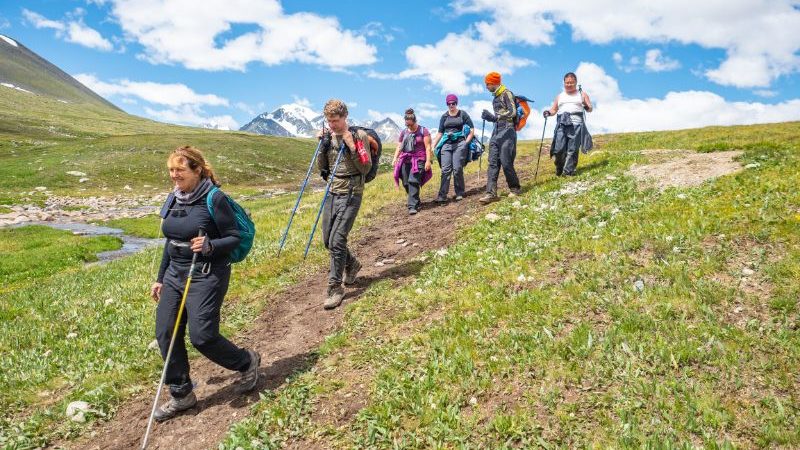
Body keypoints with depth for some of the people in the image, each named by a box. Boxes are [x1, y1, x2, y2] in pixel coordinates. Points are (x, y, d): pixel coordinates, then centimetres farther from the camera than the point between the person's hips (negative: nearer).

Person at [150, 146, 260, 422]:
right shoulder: (174, 199, 9)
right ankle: (182, 395, 21)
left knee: (202, 336, -11)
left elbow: (234, 238, -11)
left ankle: (247, 362, 18)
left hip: (207, 276, -7)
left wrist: (209, 246, -30)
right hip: (175, 273, 8)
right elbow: (170, 242, 17)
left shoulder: (214, 199, -13)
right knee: (165, 334, 4)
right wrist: (160, 278, 19)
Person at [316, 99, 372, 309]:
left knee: (337, 240, -13)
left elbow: (366, 168, -11)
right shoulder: (328, 137, 9)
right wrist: (322, 146, -2)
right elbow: (322, 169, 10)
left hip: (351, 194, -6)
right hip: (332, 193, 7)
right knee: (328, 240, 11)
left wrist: (352, 147, -20)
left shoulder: (359, 136, -7)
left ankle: (335, 288, -3)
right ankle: (351, 264, 37)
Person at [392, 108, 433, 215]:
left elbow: (428, 147, -3)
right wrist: (395, 158, 5)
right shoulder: (403, 132, 16)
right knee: (406, 183, 2)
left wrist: (428, 161, -11)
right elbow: (399, 147, 18)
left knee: (413, 182, -18)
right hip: (405, 161, 5)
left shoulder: (423, 131, 1)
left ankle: (413, 206, -18)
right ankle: (417, 202, 20)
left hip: (418, 160, -5)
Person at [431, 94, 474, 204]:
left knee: (457, 169, -8)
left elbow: (472, 129, 4)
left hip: (459, 143, -3)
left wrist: (466, 142, -5)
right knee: (445, 169, -7)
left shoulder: (463, 114, 6)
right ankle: (442, 196, -11)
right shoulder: (444, 116, 15)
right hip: (446, 144, 3)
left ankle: (459, 193, 7)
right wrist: (433, 146, 7)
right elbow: (440, 133, 16)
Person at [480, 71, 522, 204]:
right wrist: (489, 117, 7)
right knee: (493, 163, -3)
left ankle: (515, 188, 11)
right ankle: (491, 193, -8)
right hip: (496, 132, 8)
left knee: (506, 163, -8)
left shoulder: (506, 94, -4)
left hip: (507, 131, -8)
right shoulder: (495, 97, 21)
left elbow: (512, 112, -15)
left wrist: (495, 116, -19)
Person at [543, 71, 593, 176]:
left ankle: (568, 171, -10)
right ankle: (559, 169, 8)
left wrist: (587, 107, -11)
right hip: (562, 123, 1)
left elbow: (590, 109, 13)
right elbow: (554, 109, 24)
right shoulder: (559, 96, 26)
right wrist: (548, 112, 1)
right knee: (559, 148, -12)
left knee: (572, 149, -10)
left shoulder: (582, 95, 19)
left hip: (576, 123, -1)